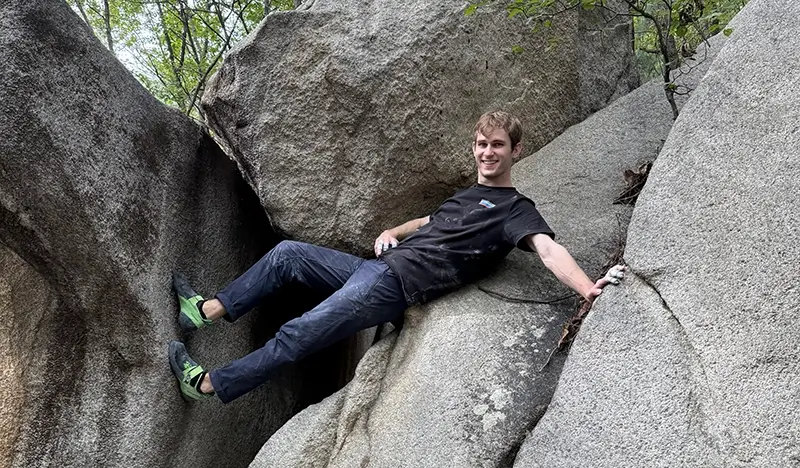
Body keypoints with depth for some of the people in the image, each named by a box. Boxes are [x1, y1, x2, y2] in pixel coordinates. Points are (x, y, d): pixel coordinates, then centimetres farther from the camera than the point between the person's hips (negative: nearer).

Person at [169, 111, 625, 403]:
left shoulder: (515, 209, -6)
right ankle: (207, 311, 18)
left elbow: (548, 247, -23)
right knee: (288, 252, 9)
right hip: (378, 268, 9)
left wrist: (590, 288, -42)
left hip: (397, 285, -9)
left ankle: (208, 384, 4)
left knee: (295, 337, -10)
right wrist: (390, 232, 13)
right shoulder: (468, 195, 21)